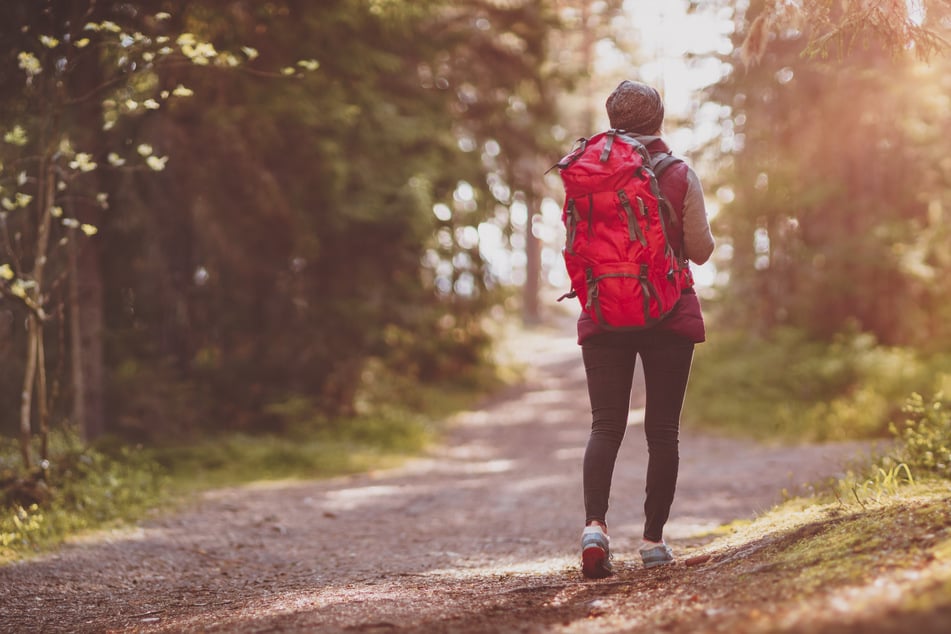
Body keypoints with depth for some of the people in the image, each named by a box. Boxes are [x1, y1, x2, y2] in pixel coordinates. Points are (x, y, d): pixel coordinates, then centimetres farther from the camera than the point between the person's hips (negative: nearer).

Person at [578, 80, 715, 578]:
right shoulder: (680, 176, -5)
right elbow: (701, 251, 1)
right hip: (670, 314, -1)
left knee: (605, 425, 2)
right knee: (662, 429, 6)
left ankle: (594, 523, -19)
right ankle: (653, 539, 7)